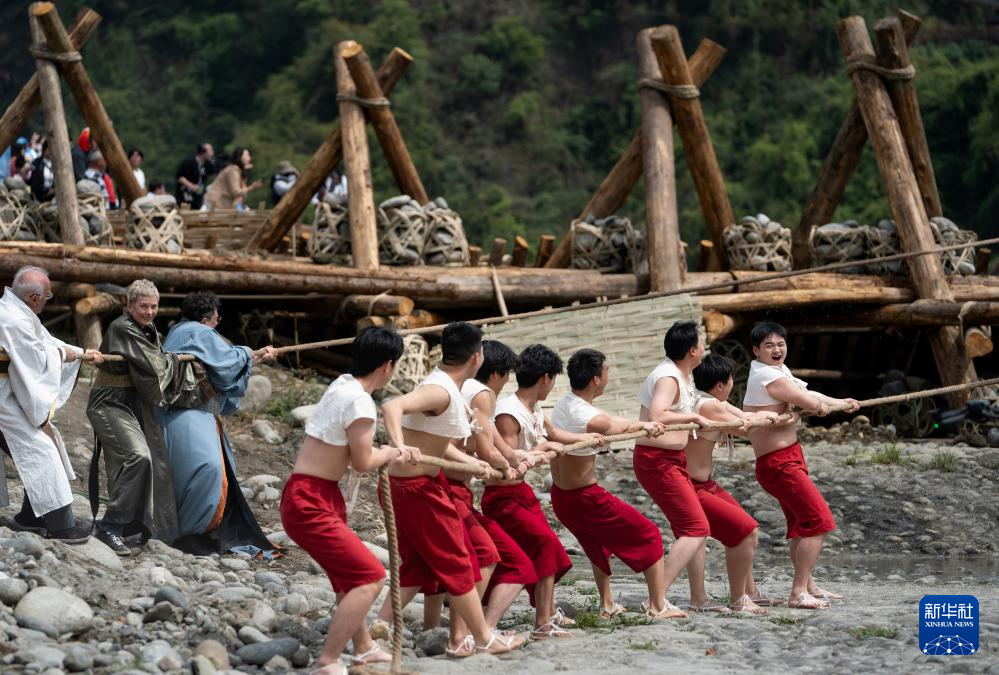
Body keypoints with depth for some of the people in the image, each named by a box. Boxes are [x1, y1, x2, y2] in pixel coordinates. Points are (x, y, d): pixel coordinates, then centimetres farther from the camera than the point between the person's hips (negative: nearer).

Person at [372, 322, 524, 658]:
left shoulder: (445, 386, 10)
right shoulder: (441, 391, -20)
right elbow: (392, 406, -37)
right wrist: (399, 447, -52)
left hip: (407, 486, 10)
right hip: (417, 488, -10)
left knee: (417, 567, 15)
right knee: (456, 563, 4)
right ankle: (483, 638, 16)